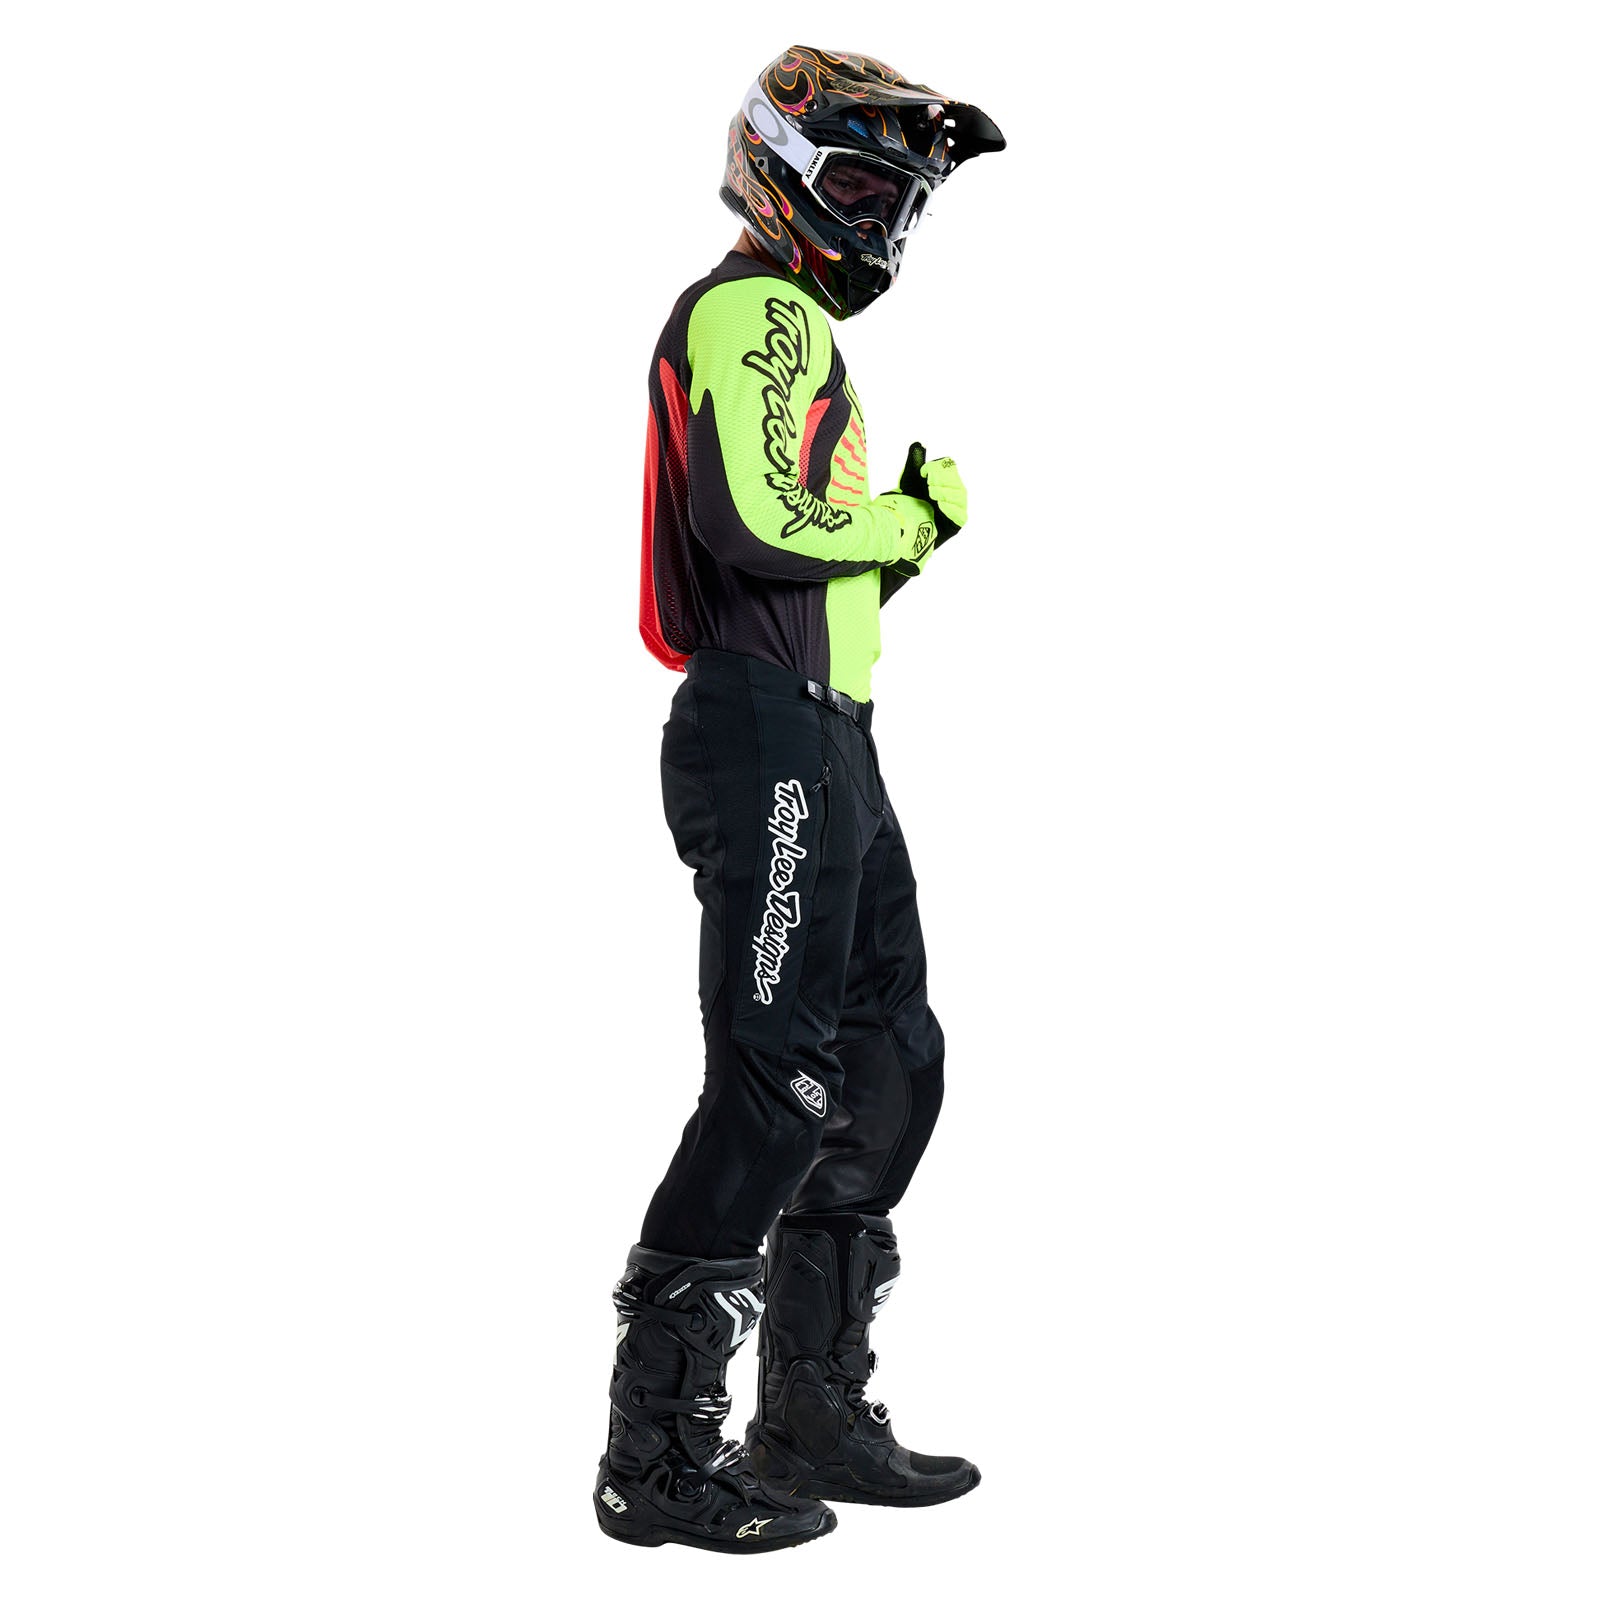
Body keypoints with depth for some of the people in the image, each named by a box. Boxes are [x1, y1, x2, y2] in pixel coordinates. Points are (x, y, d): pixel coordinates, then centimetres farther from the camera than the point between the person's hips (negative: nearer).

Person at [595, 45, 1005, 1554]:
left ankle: (816, 1415, 21)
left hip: (829, 749, 11)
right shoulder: (752, 310, -9)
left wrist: (911, 527, 8)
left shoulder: (803, 327, 24)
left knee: (891, 1065, 12)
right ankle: (658, 1455, -2)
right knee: (775, 1087, -9)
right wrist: (910, 517, -10)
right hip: (769, 740, -11)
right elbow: (759, 523, -24)